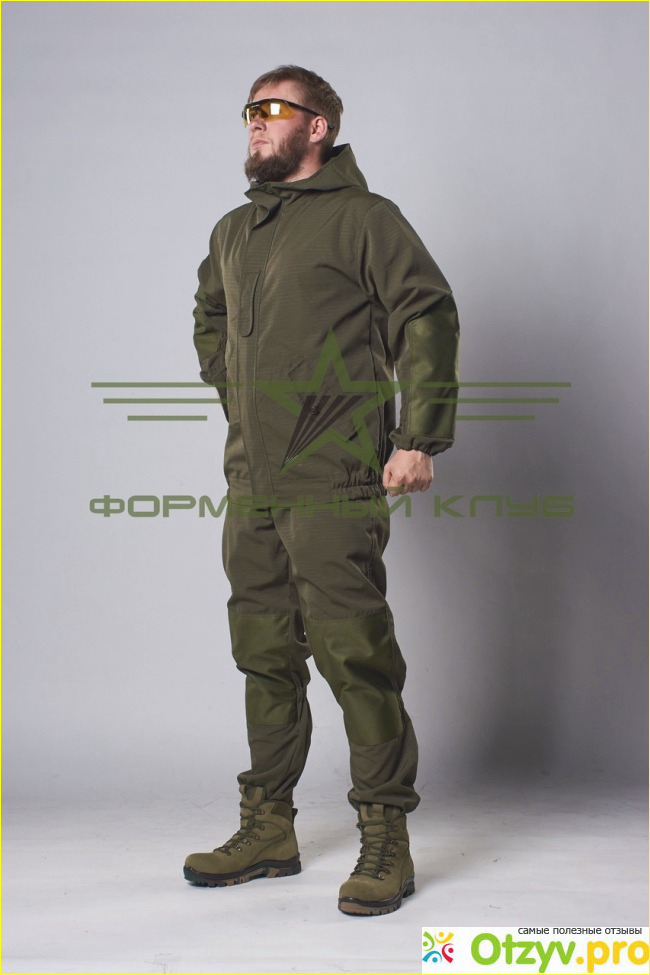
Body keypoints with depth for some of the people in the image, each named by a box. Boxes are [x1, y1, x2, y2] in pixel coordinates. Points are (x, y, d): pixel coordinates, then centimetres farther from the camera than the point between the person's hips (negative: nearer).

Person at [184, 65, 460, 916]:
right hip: (251, 485, 7)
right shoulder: (232, 233, 18)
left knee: (353, 654, -8)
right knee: (266, 655, 10)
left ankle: (386, 839, 2)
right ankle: (269, 829, 20)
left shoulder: (363, 217, -2)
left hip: (334, 485, -7)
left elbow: (428, 317, -7)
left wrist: (419, 437, -13)